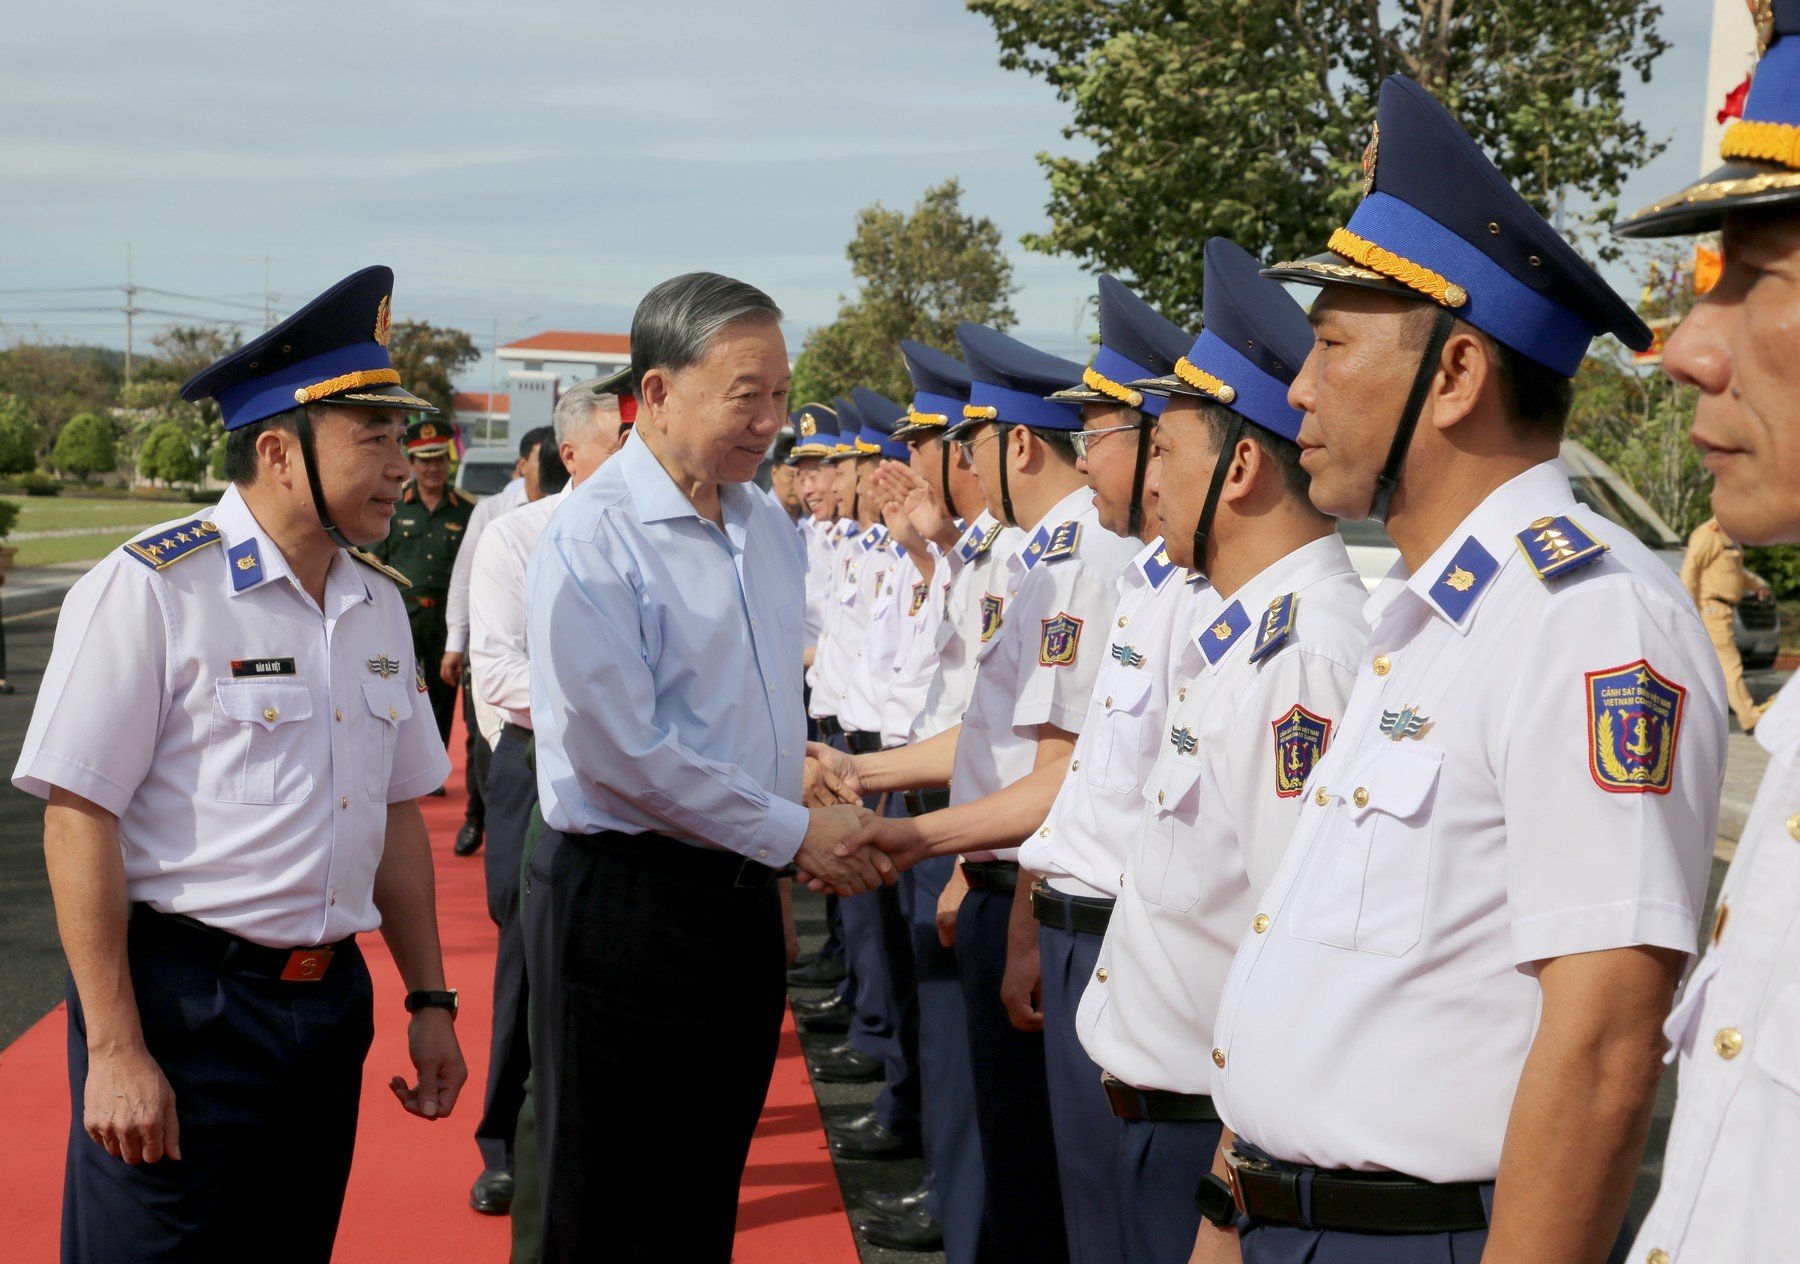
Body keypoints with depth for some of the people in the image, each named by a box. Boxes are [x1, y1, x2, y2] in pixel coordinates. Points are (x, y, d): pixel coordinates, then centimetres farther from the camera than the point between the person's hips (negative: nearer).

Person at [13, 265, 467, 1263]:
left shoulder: (378, 603, 9)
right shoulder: (151, 589, -12)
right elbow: (79, 819, -14)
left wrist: (429, 1000, 14)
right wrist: (115, 1048, -16)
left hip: (332, 1001, 7)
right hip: (182, 1005, -6)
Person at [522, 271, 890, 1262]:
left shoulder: (767, 525, 9)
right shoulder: (592, 539, -16)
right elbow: (620, 752, -21)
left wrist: (811, 790, 11)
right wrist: (793, 834, -15)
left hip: (742, 891, 7)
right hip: (625, 905, -7)